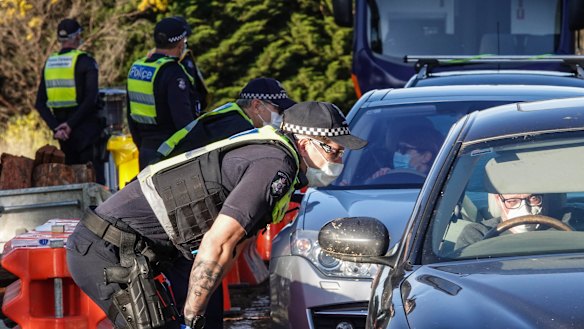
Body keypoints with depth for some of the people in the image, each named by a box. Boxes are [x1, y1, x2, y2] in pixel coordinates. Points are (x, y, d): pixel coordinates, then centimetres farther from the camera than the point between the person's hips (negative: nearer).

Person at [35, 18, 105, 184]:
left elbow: (40, 104, 6)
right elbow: (91, 98, -19)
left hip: (63, 132, 6)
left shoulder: (49, 64, 10)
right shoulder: (85, 61, -8)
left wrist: (55, 127, -2)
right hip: (86, 127, -6)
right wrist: (71, 124, -15)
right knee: (95, 178, -5)